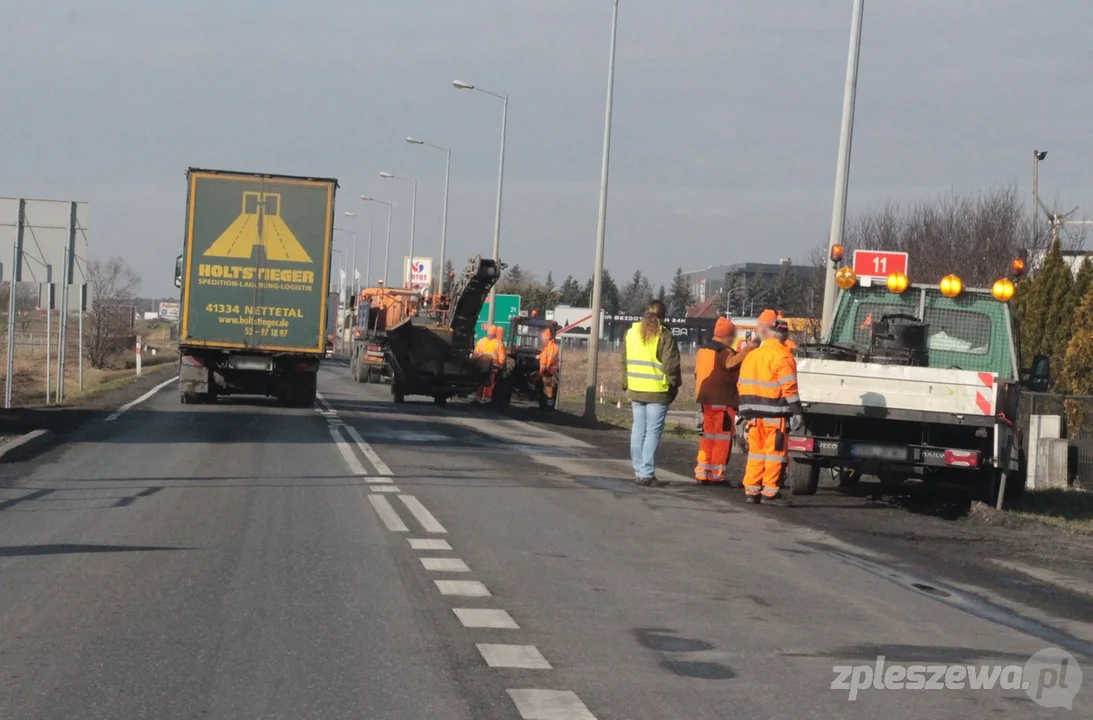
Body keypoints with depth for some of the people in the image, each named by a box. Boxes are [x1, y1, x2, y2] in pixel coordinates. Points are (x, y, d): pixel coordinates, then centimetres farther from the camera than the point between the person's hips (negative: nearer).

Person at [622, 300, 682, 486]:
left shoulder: (631, 332, 7)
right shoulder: (664, 336, -10)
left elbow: (624, 361, 12)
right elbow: (671, 365, -12)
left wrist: (627, 384, 18)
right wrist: (674, 386, 2)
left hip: (635, 390, 5)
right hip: (657, 391, -5)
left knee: (638, 431, 12)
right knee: (653, 432, -2)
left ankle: (639, 472, 15)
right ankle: (647, 474, -6)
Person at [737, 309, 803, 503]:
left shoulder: (751, 356, 13)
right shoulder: (782, 356, -11)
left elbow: (742, 385, 15)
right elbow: (789, 387, -16)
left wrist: (745, 411, 21)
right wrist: (797, 411, -12)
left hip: (754, 413, 7)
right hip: (775, 414, -7)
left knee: (755, 451, 13)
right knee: (774, 451, -1)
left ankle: (751, 489, 12)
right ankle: (770, 491, -3)